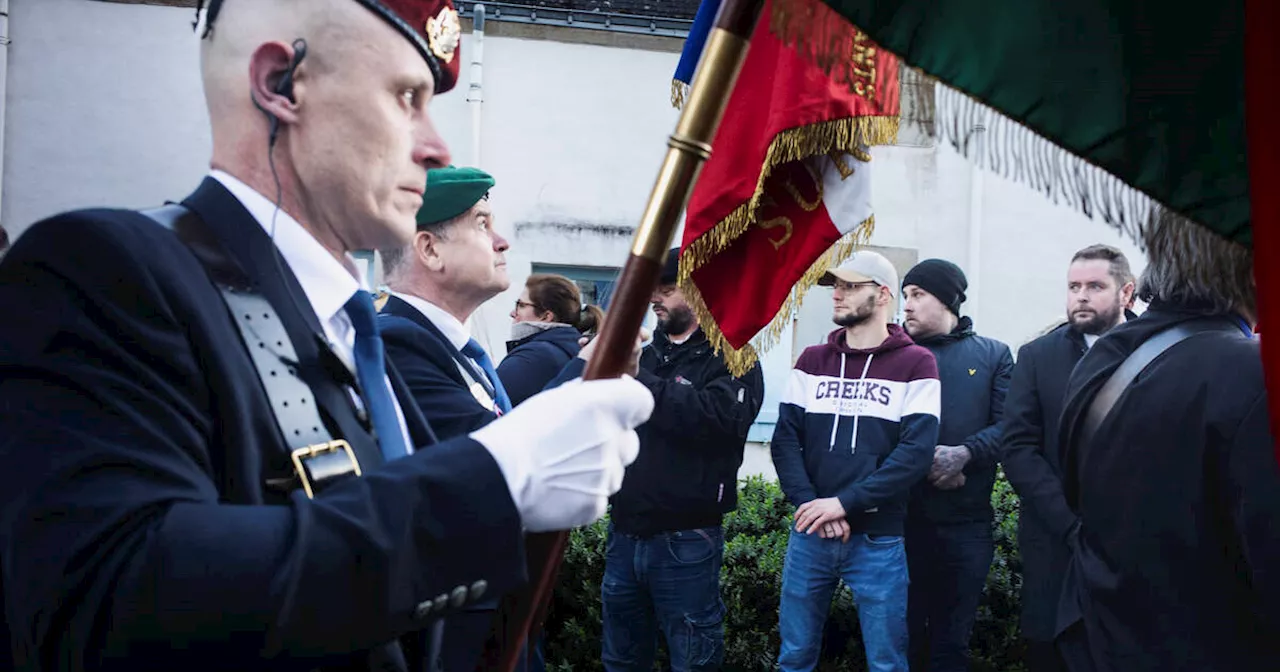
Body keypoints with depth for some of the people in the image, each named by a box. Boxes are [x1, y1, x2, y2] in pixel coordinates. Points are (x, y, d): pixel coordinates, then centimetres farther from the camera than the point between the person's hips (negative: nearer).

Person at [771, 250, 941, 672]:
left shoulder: (915, 363, -2)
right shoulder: (812, 361, 10)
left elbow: (917, 451, -12)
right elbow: (785, 440, 2)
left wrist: (844, 503, -17)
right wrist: (811, 504, -14)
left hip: (877, 540, -3)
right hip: (809, 534, 3)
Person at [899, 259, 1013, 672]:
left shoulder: (993, 355, 6)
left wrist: (964, 454, -19)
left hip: (967, 521, 0)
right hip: (902, 515, 0)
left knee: (952, 638, 10)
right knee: (904, 631, 7)